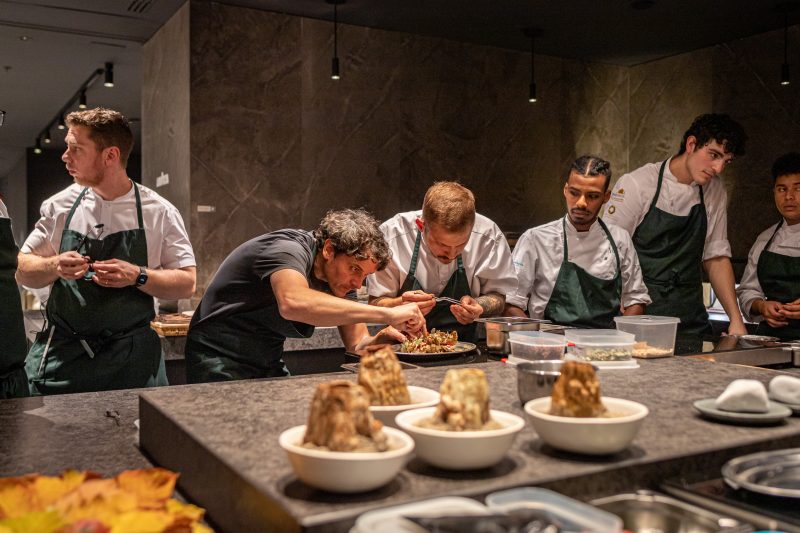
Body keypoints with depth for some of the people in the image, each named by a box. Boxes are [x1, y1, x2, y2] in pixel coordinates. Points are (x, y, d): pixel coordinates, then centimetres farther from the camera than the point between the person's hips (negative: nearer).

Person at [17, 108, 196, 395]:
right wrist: (55, 266, -12)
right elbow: (23, 271, 10)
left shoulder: (159, 212, -5)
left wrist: (137, 276, -20)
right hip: (61, 354, 2)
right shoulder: (60, 206, 3)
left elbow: (187, 283, -3)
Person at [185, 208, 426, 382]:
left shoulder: (339, 275, 1)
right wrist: (386, 314, -48)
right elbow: (293, 303, -47)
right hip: (221, 364, -7)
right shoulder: (289, 249, -24)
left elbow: (356, 343, 2)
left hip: (269, 367, 7)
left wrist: (379, 340, -22)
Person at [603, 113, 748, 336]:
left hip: (690, 319, 5)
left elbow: (716, 257, 15)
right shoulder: (636, 184, -7)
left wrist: (736, 319, 6)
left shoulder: (715, 191, 10)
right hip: (639, 314, -5)